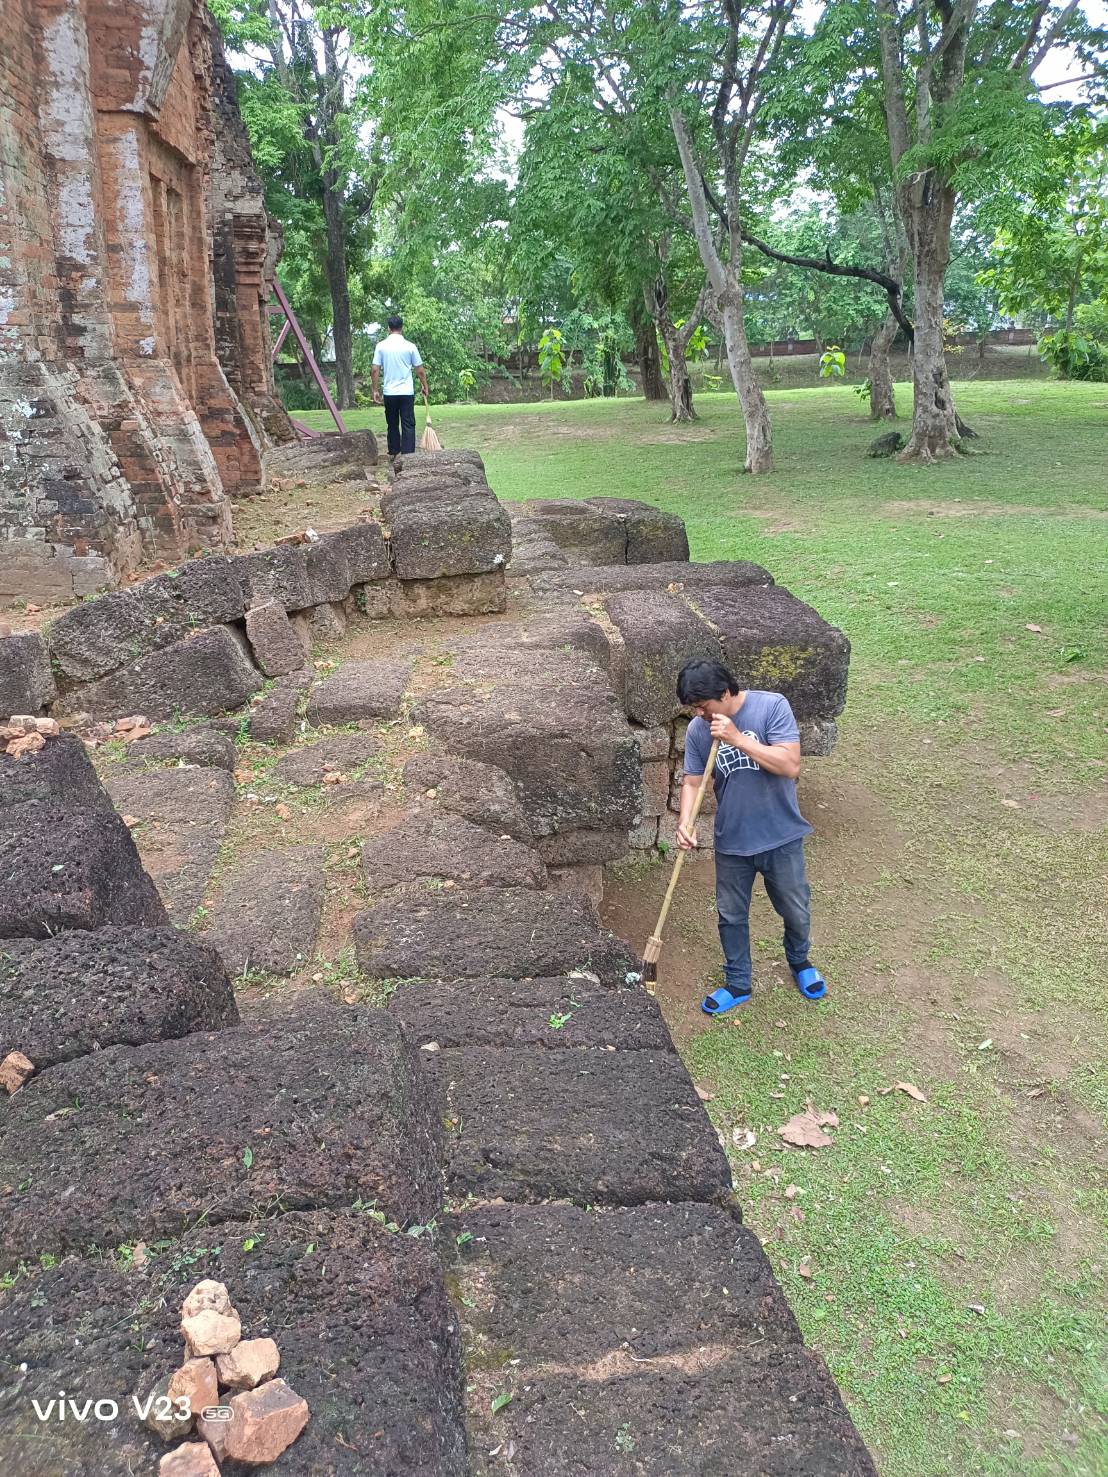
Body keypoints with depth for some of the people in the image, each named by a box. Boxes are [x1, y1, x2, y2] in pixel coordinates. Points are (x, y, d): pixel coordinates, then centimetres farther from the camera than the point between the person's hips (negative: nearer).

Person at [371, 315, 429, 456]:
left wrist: (375, 390, 4)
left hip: (389, 393, 2)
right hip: (407, 392, -2)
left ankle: (394, 453, 19)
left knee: (392, 425, 13)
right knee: (408, 425, -1)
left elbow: (375, 370, -3)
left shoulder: (381, 346, -1)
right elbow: (420, 370, 1)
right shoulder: (410, 346, -3)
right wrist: (425, 386, 15)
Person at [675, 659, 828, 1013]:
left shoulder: (772, 706, -19)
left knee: (796, 910, 17)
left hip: (781, 837, -2)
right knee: (732, 915, 15)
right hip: (732, 842, 2)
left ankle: (799, 961, 47)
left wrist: (737, 738, -30)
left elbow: (790, 765, -25)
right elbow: (692, 782, -2)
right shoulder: (697, 730, -8)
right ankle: (738, 983, 36)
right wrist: (685, 823, -21)